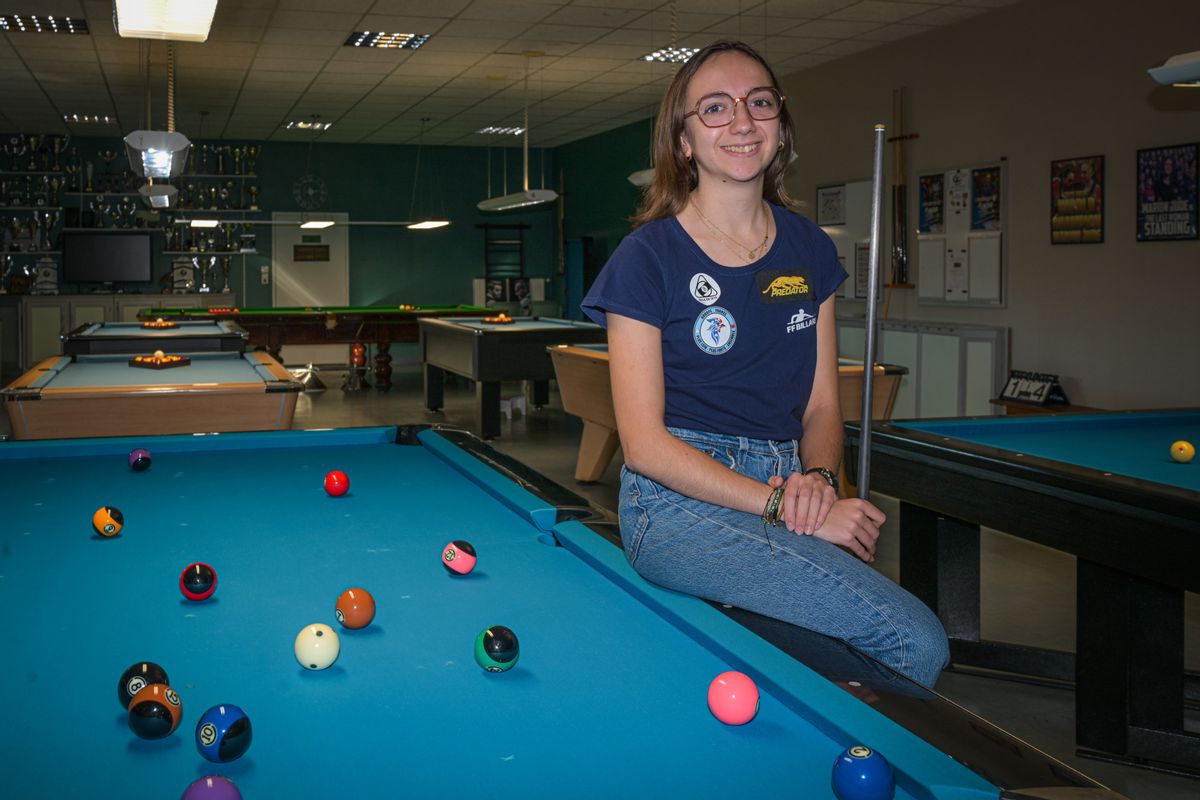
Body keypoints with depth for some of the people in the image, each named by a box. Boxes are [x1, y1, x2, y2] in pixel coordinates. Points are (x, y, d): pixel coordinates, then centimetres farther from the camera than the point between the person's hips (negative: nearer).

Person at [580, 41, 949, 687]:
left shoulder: (809, 250, 10)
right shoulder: (649, 256, -6)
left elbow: (821, 404, 14)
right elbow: (645, 443, -10)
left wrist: (819, 477, -9)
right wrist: (786, 507, -17)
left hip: (784, 487, 6)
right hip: (680, 501, -5)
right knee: (916, 642, -22)